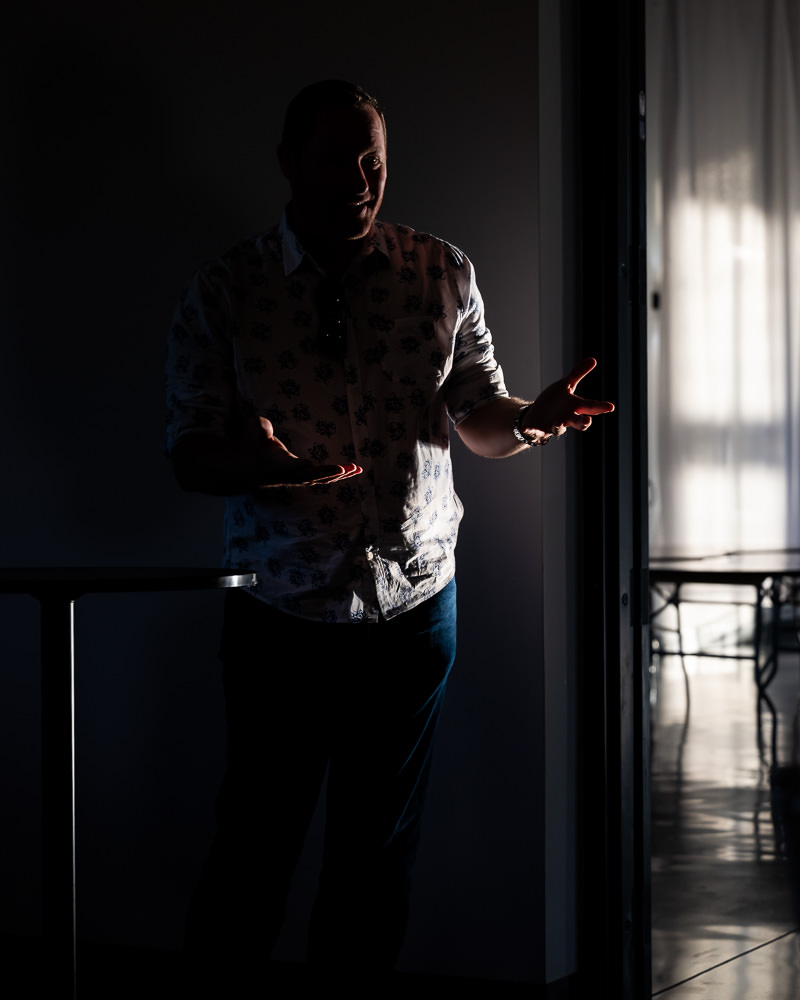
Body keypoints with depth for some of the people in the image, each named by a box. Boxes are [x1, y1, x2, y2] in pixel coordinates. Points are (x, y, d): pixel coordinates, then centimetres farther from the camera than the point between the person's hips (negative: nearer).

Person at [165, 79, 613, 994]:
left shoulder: (443, 274, 3)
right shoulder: (223, 292, -4)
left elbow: (479, 416, 9)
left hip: (414, 608, 2)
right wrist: (253, 459, -27)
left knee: (379, 849, 11)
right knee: (256, 844, 2)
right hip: (281, 612, -2)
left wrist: (533, 417, -15)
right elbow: (189, 453, -4)